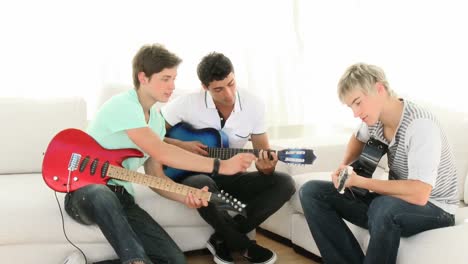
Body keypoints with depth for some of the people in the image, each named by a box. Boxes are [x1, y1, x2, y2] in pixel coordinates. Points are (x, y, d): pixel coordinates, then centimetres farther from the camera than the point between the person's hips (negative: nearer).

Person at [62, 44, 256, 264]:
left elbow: (155, 175, 9)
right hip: (85, 192, -7)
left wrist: (185, 196, -12)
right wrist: (222, 166, -26)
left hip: (121, 198, 8)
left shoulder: (156, 120, 10)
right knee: (103, 195, -46)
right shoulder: (123, 105, -17)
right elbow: (161, 153, -27)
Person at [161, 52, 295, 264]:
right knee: (202, 186, -40)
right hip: (195, 174, -3)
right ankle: (244, 246, -15)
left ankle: (222, 239, -14)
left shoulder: (254, 105, -7)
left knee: (284, 184, -19)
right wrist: (181, 145, -21)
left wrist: (266, 166, -28)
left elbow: (263, 153, -4)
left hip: (231, 177, 4)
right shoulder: (187, 104, -14)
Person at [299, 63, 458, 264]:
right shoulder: (375, 116, -3)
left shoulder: (420, 125, -25)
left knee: (384, 208, -42)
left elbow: (419, 194, -34)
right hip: (395, 199, 7)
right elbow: (358, 139, 22)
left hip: (433, 207, -7)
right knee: (311, 192, -4)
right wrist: (345, 165, 2)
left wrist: (359, 181, -26)